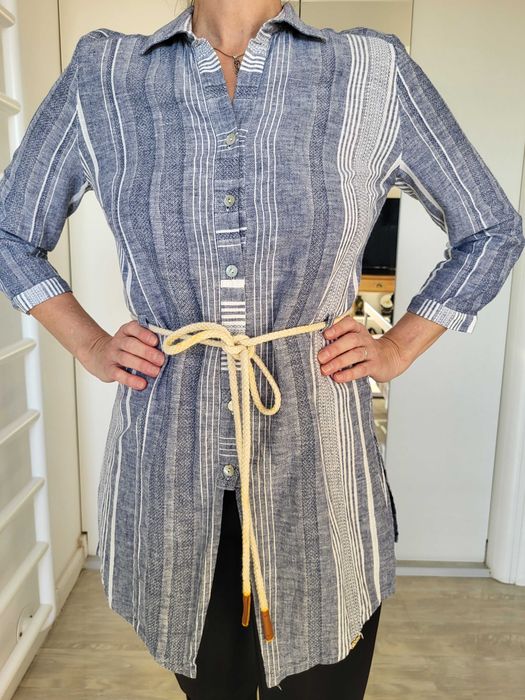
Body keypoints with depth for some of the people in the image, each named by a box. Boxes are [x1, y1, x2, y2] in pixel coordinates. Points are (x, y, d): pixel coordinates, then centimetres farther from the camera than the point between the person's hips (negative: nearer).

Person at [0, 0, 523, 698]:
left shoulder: (376, 73, 0)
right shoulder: (102, 75, 2)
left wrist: (398, 349, 1)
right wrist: (90, 347, 3)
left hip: (317, 473, 0)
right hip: (170, 472, 2)